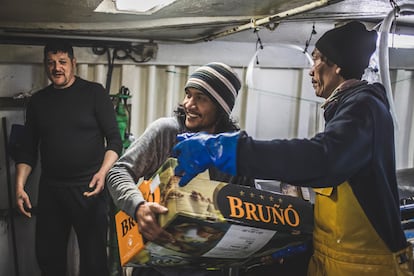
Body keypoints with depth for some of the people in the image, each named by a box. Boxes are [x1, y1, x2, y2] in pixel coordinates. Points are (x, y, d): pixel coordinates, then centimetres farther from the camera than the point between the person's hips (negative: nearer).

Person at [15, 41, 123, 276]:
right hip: (50, 190, 4)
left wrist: (103, 172, -19)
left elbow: (114, 139, -4)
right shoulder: (38, 101, 11)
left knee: (94, 256, 1)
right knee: (48, 256, 10)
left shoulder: (94, 93, -1)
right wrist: (20, 186, 2)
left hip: (89, 188, -4)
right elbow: (28, 149, 13)